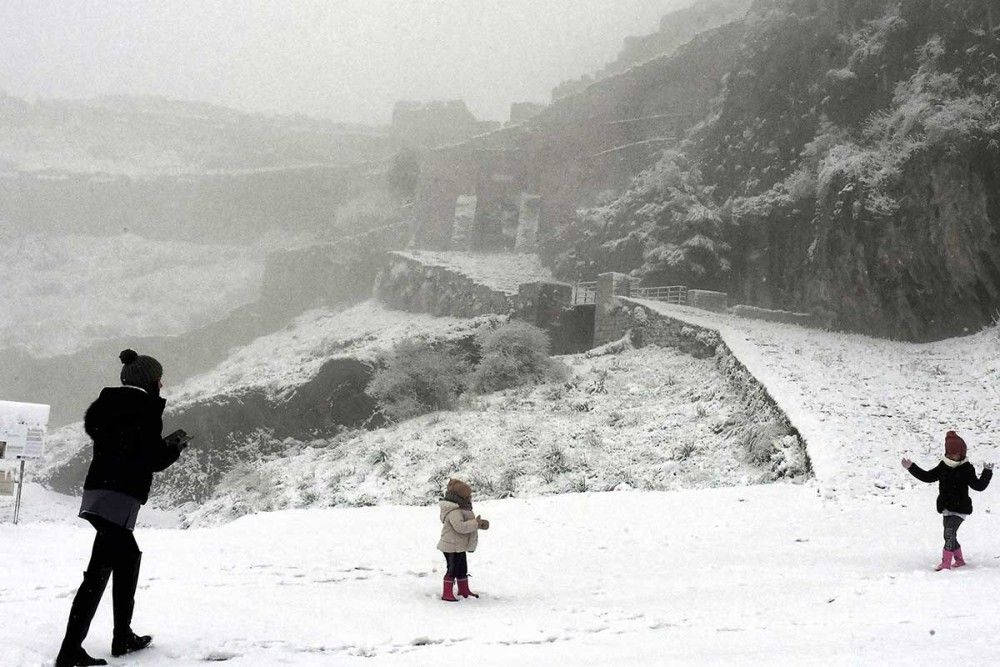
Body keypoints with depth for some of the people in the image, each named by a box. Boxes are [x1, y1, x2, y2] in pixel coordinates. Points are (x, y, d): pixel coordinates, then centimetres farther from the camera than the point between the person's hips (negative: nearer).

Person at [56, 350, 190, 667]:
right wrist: (175, 447, 10)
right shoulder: (147, 408, -8)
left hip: (97, 491, 9)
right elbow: (153, 460, -9)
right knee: (98, 572, -10)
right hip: (119, 498, -9)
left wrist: (164, 444, 22)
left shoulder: (109, 403, 16)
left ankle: (123, 637, 28)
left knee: (128, 556, 22)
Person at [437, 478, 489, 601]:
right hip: (452, 546, -11)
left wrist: (479, 522, 4)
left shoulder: (460, 509, 12)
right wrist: (476, 523, -27)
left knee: (462, 568, 20)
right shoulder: (454, 511, -24)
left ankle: (464, 590, 34)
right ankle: (447, 594, 3)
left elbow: (466, 522, 19)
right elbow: (460, 527, -35)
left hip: (459, 546, 11)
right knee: (452, 569, -5)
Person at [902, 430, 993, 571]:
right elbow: (927, 476, 15)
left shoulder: (966, 469, -9)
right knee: (949, 535, 14)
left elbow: (978, 485, -13)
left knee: (949, 533, -18)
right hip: (946, 508, 7)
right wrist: (911, 467, 10)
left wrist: (987, 473, -26)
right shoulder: (943, 467, 7)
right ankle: (959, 559, 32)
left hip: (960, 508, -7)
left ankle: (946, 562, -19)